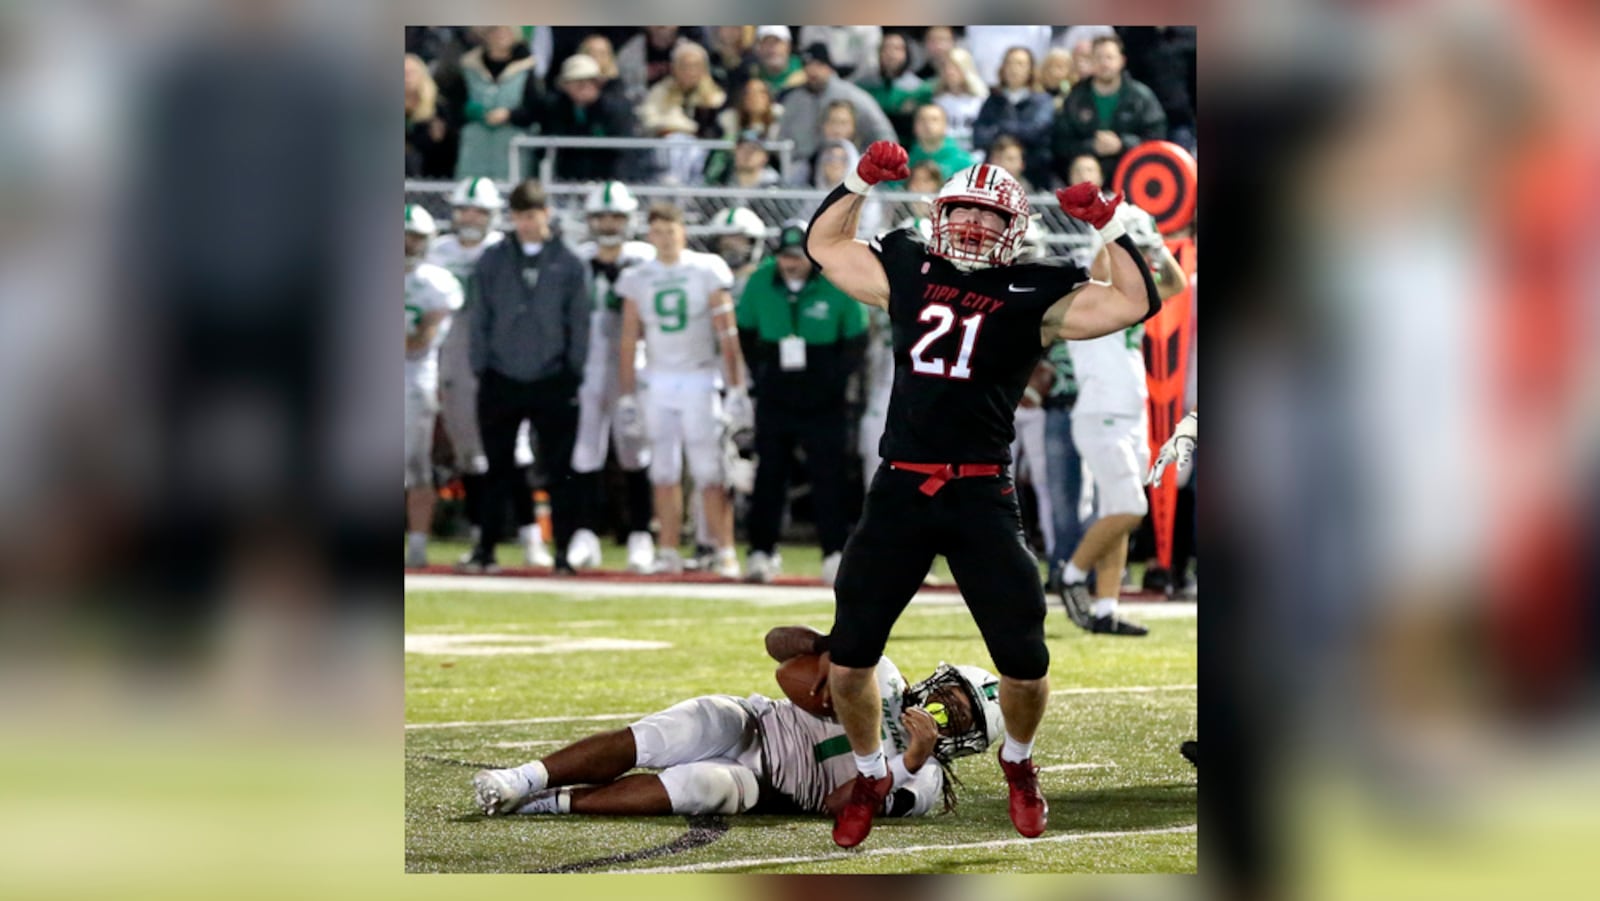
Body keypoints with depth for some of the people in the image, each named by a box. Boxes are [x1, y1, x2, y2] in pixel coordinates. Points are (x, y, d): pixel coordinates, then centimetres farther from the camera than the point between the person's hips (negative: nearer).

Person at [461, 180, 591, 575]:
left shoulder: (569, 265, 3)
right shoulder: (492, 261, 6)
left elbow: (579, 324, 4)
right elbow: (480, 320, 7)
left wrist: (573, 375, -1)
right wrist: (481, 369, 1)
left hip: (551, 383, -1)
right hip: (502, 381, 1)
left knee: (559, 472, 1)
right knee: (498, 471, 5)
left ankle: (563, 552, 6)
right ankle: (485, 549, 11)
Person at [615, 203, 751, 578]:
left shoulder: (706, 271, -3)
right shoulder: (638, 279, 6)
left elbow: (727, 334, -4)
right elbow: (629, 342, 9)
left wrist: (736, 389, -9)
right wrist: (627, 397, 7)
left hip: (699, 379, -3)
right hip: (660, 384, 3)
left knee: (709, 472, -8)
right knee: (664, 472, 4)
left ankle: (725, 553, -7)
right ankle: (668, 553, 10)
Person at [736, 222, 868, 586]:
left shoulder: (838, 286, -9)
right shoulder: (760, 283, -3)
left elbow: (856, 341, -1)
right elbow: (745, 333, 11)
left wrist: (834, 380, -8)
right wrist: (760, 375, 3)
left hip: (822, 402, -2)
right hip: (774, 398, 2)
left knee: (828, 477, -3)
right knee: (769, 476, 4)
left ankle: (835, 554, 1)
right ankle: (760, 553, 10)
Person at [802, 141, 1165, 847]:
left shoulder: (1034, 297, 2)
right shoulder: (907, 273, 11)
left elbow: (1134, 303, -3)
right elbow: (822, 244, 23)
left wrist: (1106, 225, -8)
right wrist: (860, 182, 11)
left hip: (982, 497, -2)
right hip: (899, 490, 2)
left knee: (1025, 663, -1)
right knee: (847, 658, 2)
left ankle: (1018, 763, 30)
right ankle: (870, 775, 27)